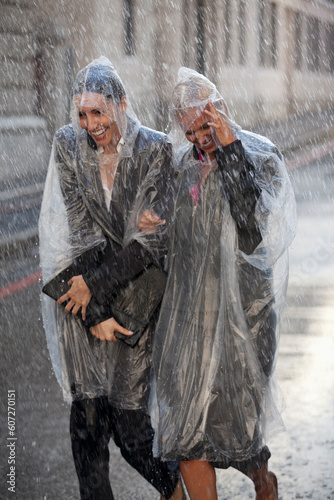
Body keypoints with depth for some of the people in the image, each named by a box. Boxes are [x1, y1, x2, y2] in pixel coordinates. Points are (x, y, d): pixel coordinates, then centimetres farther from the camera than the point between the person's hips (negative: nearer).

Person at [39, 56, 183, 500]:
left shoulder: (154, 150, -9)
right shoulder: (68, 145, -3)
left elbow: (150, 240, -11)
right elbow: (79, 231, -7)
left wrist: (96, 284, -15)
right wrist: (94, 312, -12)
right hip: (83, 285, 2)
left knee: (128, 417, 0)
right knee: (87, 410, -3)